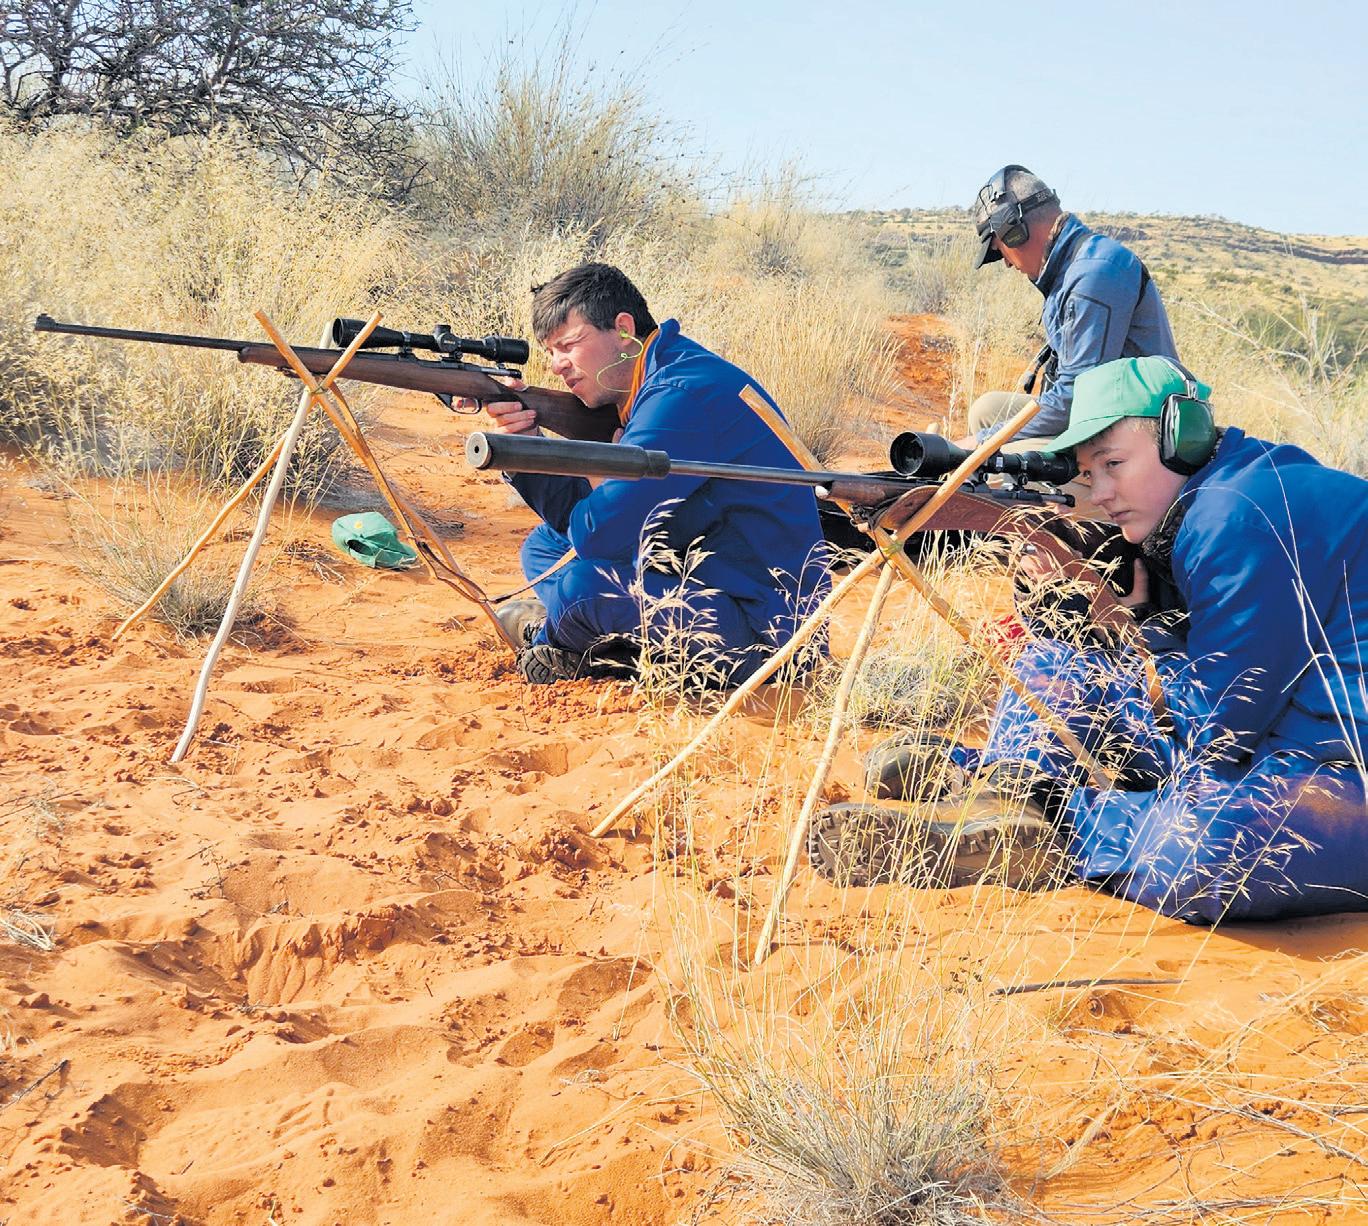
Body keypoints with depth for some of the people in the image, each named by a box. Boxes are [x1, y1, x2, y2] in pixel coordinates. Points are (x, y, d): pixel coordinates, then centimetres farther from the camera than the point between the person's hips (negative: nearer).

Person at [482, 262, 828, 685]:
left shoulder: (682, 395, -22)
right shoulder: (648, 385, 10)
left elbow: (598, 534, -24)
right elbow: (575, 519, 8)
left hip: (762, 628, -10)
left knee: (581, 582, -28)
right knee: (545, 545, 18)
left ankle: (555, 642, 6)